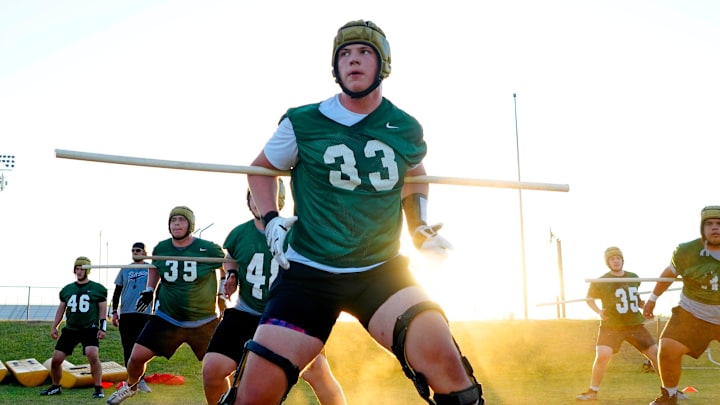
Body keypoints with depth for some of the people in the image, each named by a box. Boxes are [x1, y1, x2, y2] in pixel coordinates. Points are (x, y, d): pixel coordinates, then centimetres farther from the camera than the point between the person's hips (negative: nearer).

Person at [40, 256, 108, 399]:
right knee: (56, 359, 3)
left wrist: (102, 328, -7)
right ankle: (55, 387, 25)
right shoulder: (67, 289, 12)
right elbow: (61, 309, 18)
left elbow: (103, 310, 1)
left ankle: (98, 388, -14)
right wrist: (54, 327, 12)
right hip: (70, 329, 5)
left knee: (93, 355, -25)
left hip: (90, 329, -4)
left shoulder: (97, 289, 1)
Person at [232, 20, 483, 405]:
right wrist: (271, 222, -2)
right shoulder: (303, 123, -3)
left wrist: (421, 229, 8)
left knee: (444, 362, -24)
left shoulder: (406, 130, 3)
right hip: (308, 272, -1)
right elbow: (261, 168, 14)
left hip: (382, 271, 1)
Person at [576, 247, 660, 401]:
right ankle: (593, 391, -4)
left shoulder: (634, 278, 6)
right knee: (603, 355, -21)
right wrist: (598, 311, -11)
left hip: (635, 325, 4)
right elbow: (589, 298, 7)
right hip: (611, 326, -4)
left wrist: (641, 303, 1)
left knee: (655, 353, -1)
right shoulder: (600, 282, -6)